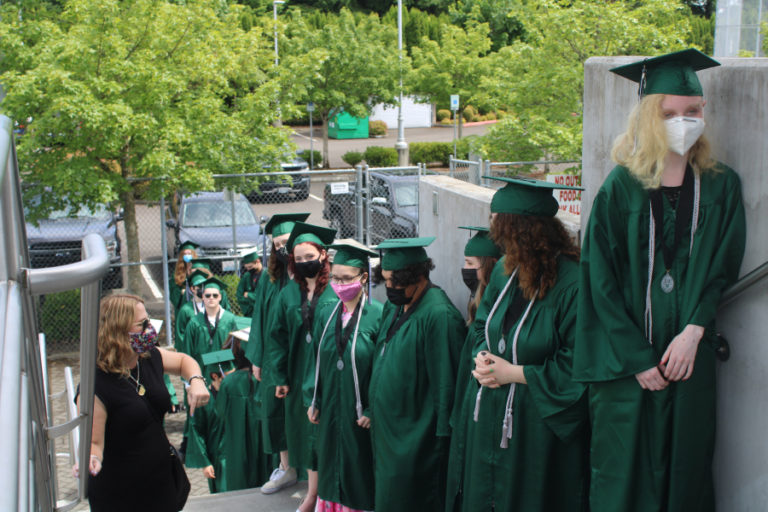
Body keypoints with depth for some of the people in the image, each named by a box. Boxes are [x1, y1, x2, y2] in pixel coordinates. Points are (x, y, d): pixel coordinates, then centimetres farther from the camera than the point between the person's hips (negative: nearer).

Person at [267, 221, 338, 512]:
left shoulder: (337, 293, -6)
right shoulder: (288, 295, 6)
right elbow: (277, 337, 6)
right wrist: (280, 377, 0)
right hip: (300, 375, 4)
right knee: (306, 430, 8)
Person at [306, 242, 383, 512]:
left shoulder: (378, 315, -13)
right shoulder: (326, 313, 4)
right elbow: (316, 360, 9)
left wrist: (373, 411, -14)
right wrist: (314, 401, 7)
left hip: (361, 415, -5)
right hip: (330, 410, 5)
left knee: (360, 478, 5)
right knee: (331, 470, 15)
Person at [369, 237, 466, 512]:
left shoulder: (439, 315, -22)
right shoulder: (394, 306, 7)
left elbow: (446, 384, -20)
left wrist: (442, 437, -17)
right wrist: (372, 411, 16)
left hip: (413, 440, -8)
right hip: (386, 427, 9)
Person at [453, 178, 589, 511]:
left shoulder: (572, 284, -21)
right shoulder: (504, 271, 3)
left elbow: (578, 365, -21)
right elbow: (480, 326, 17)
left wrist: (514, 373, -18)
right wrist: (482, 357, -5)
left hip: (536, 430, -7)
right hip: (489, 419, 7)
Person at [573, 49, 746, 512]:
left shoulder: (721, 187, 4)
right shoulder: (621, 188, -4)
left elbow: (724, 269, 3)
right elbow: (601, 281, -6)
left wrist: (692, 334, -11)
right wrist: (637, 358, -10)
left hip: (692, 356, 2)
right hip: (627, 360, -2)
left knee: (684, 468, 10)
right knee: (624, 474, 5)